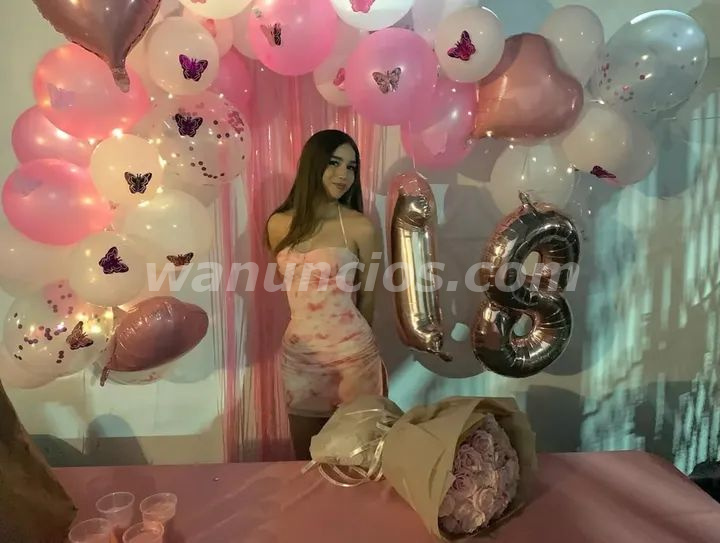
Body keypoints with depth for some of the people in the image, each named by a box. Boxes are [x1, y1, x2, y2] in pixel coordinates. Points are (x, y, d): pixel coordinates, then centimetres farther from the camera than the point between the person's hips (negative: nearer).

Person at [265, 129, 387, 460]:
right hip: (298, 355, 3)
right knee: (306, 458, 18)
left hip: (352, 356, -3)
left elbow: (367, 299, 1)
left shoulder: (361, 228, -9)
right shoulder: (279, 225, 1)